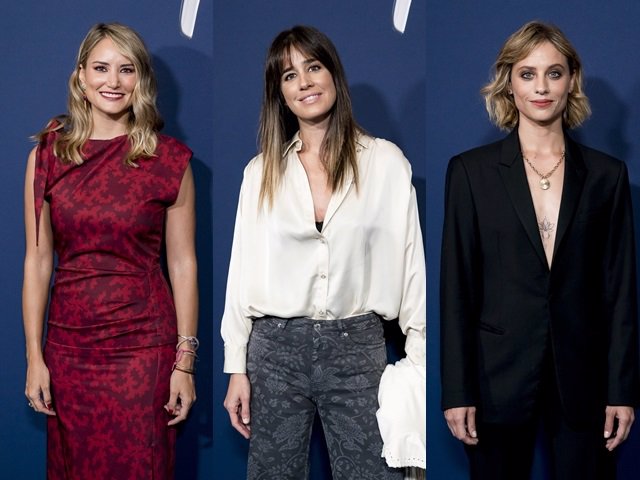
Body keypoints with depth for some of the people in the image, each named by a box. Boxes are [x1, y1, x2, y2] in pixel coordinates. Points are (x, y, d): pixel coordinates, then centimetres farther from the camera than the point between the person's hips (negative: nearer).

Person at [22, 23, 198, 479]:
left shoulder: (170, 159, -2)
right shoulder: (48, 154, 2)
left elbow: (183, 264, -1)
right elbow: (37, 260, 3)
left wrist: (185, 361, -3)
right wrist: (34, 356, 0)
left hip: (143, 346, -2)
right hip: (69, 345, 2)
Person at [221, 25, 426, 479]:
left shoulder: (385, 161, 0)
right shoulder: (261, 172, 6)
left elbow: (410, 261, 0)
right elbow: (243, 270, 6)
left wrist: (419, 362, -3)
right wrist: (236, 369, 4)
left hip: (356, 346, -2)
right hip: (276, 347, 2)